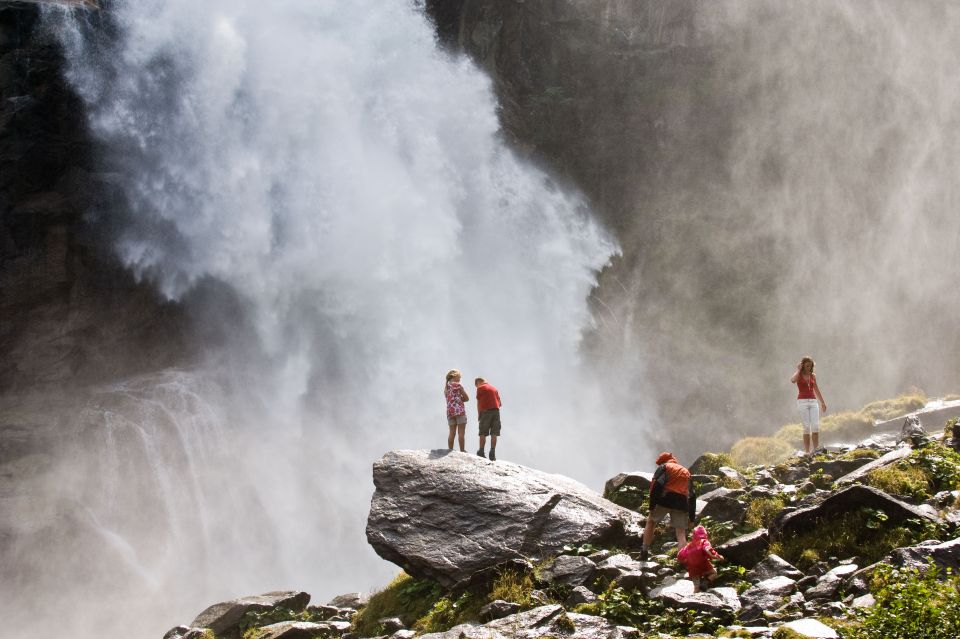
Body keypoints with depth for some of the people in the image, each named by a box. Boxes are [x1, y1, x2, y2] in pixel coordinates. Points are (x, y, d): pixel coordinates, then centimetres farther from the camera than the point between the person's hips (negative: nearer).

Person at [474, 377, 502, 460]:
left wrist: (479, 415, 11)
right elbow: (500, 403, 17)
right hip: (496, 411, 4)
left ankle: (481, 452, -1)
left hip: (486, 411, -4)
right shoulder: (494, 388, 19)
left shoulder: (480, 388, 3)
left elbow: (478, 403, 3)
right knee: (494, 434, 2)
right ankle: (492, 453, -2)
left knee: (483, 433, 1)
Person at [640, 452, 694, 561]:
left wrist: (652, 506, -8)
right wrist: (691, 517, 17)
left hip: (665, 499, -3)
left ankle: (644, 553, 16)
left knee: (650, 523, 18)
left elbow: (656, 485, -7)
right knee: (681, 534, 1)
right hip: (681, 504, 3)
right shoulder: (686, 472, 25)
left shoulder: (663, 468, 11)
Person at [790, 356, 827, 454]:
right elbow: (792, 381, -24)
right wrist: (798, 369, -13)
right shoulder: (798, 375, 1)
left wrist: (822, 402, 25)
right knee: (807, 427, -8)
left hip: (813, 402, 4)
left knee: (816, 426, -9)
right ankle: (807, 451, -5)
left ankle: (816, 450, -7)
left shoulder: (813, 376, 13)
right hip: (802, 402, -4)